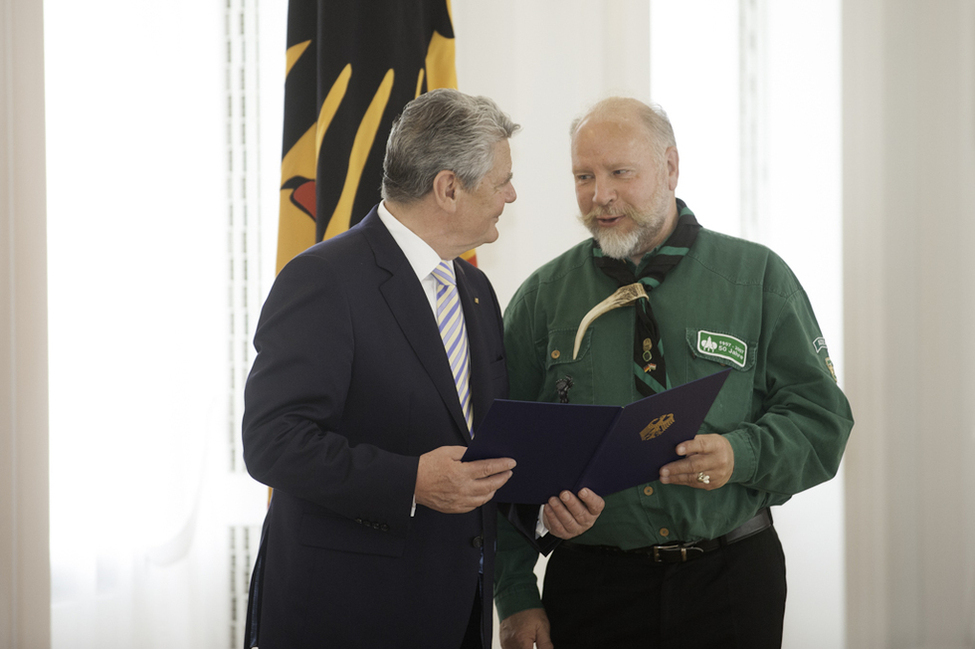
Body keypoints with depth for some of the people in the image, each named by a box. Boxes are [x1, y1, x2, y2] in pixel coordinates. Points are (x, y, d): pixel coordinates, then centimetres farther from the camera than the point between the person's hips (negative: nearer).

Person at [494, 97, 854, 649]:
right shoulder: (543, 298, 5)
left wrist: (741, 457, -19)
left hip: (733, 582, 0)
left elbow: (822, 418, 1)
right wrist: (516, 597, -3)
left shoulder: (759, 278, 3)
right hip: (590, 584, 1)